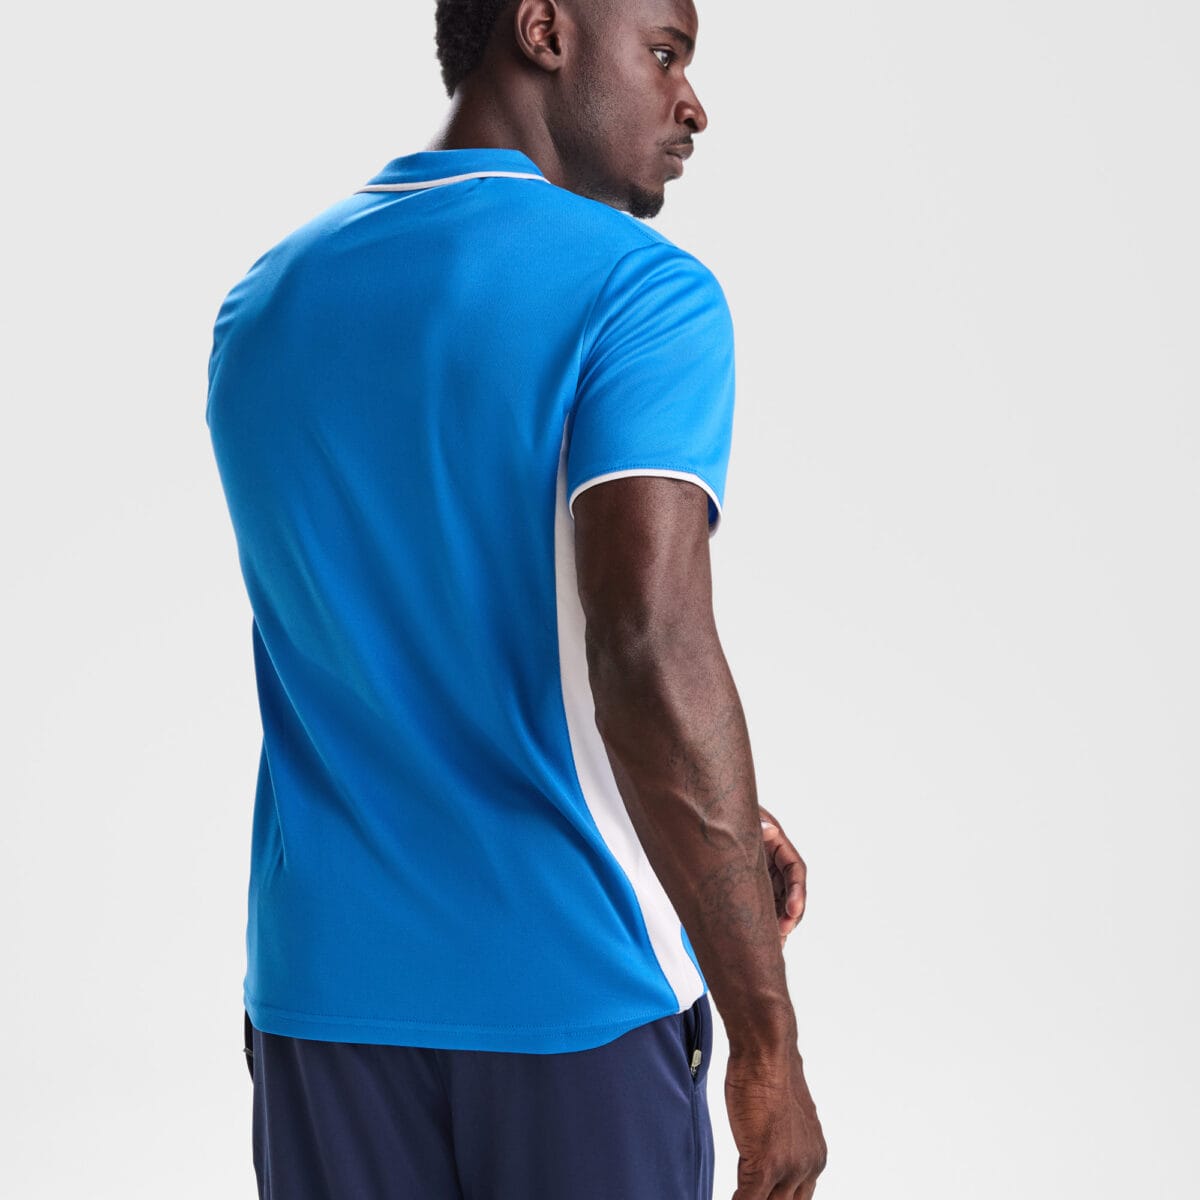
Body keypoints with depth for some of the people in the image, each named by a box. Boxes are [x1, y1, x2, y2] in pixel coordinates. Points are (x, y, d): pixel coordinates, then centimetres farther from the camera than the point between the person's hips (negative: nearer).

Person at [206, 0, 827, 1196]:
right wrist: (767, 1042, -18)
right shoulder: (642, 291, -12)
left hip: (323, 988, 5)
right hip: (575, 999, -5)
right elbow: (650, 651, -24)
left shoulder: (262, 304, 9)